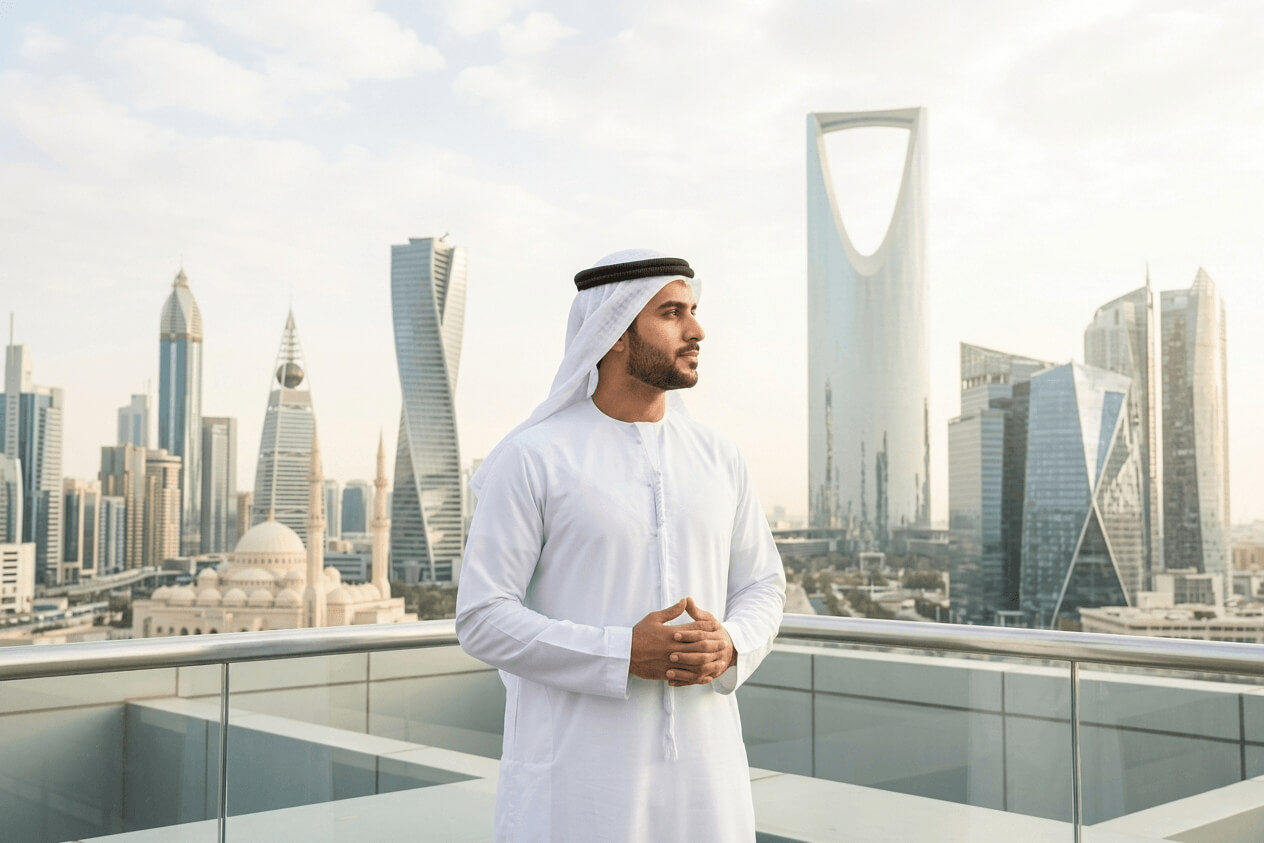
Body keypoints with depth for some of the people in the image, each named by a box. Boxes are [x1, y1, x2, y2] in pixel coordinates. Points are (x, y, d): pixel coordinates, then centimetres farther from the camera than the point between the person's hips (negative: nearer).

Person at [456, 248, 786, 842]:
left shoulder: (718, 458, 7)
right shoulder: (530, 459, -7)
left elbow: (762, 587, 13)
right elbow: (484, 619, -9)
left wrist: (728, 648, -10)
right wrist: (624, 655, -20)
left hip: (703, 765, 4)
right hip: (575, 771, -4)